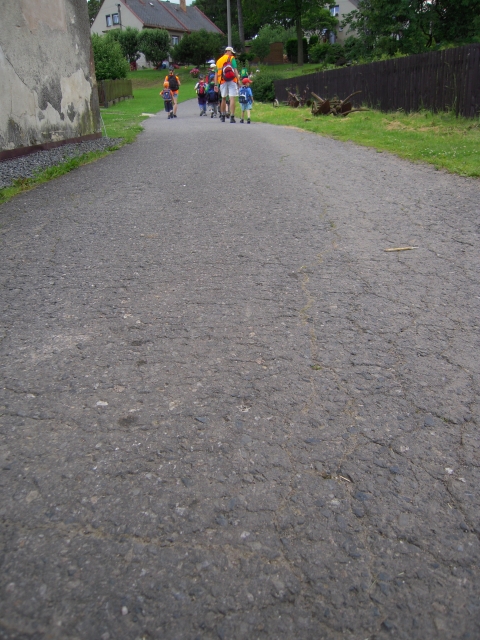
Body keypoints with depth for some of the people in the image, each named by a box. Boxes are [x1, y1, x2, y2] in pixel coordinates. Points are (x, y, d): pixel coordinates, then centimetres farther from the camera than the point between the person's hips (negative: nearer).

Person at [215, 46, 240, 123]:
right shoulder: (231, 58, 2)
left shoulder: (218, 60, 16)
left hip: (222, 82, 5)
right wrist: (238, 81, -8)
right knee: (232, 99, -8)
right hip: (232, 81, -5)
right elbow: (235, 70, -8)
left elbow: (216, 74, 13)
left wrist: (216, 85, 13)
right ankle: (232, 117, -16)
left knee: (223, 99, 17)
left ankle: (223, 116, 25)